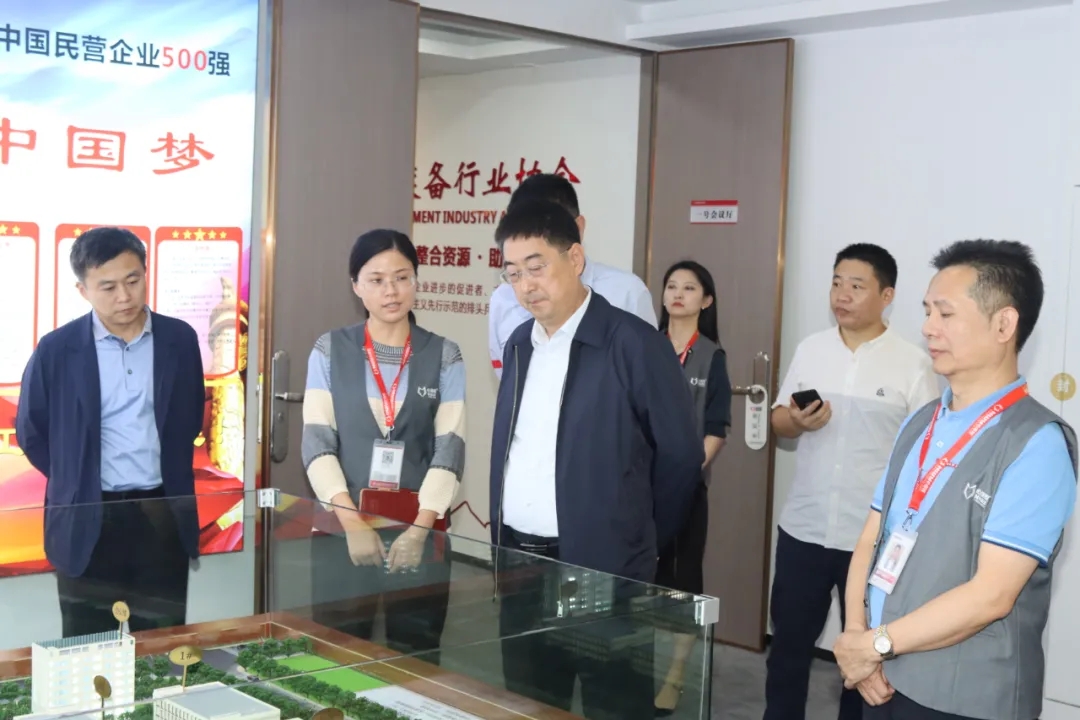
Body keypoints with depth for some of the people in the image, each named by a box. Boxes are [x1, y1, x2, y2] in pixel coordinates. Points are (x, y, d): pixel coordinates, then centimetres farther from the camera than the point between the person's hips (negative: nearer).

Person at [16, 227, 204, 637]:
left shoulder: (180, 339, 0)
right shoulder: (57, 350, -6)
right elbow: (30, 432, 7)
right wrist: (76, 482, 8)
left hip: (163, 515, 2)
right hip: (88, 520, -1)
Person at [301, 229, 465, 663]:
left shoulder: (444, 356, 3)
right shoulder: (330, 351, 3)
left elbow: (449, 448, -5)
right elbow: (316, 442, -4)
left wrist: (419, 530, -16)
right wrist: (353, 523, -15)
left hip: (419, 532, 0)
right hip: (341, 529, 0)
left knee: (415, 659, 7)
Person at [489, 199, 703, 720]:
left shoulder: (634, 344, -12)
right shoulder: (519, 344, 9)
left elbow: (681, 455, -6)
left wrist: (637, 538, 3)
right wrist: (504, 544, 14)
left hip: (602, 567, -6)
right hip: (518, 564, 6)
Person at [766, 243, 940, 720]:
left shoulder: (912, 363, -7)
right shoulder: (810, 349, 4)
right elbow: (779, 421, 10)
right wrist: (796, 421, -13)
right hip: (803, 528, 3)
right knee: (788, 641, 14)